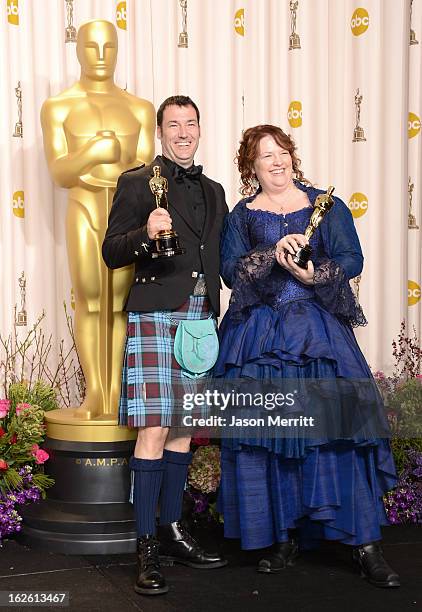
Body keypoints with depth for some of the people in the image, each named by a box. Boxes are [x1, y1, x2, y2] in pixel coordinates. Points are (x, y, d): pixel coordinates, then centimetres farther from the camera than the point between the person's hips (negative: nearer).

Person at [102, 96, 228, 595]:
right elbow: (111, 253, -4)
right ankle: (146, 547, -2)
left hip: (199, 316, 6)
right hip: (155, 314, -6)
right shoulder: (137, 182, 1)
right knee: (153, 429, -10)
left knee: (183, 426, 11)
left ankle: (172, 532, 21)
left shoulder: (213, 191, 18)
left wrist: (213, 316, 14)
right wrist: (147, 234, -22)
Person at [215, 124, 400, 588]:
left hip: (319, 331, -1)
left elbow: (352, 259, 2)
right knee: (267, 432, -1)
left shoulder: (325, 205, 10)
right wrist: (273, 255, -15)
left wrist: (314, 275, -16)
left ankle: (365, 542, -1)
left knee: (338, 424, -8)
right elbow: (230, 270, 0)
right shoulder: (241, 215, 12)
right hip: (260, 336, 1)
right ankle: (284, 538, 11)